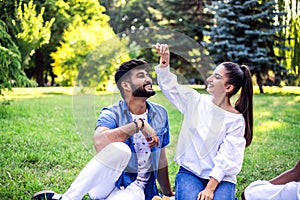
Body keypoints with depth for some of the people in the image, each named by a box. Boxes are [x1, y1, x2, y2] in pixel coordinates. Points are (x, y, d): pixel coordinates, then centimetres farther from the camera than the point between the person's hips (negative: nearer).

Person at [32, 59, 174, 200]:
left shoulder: (160, 114, 6)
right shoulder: (112, 114, -8)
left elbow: (161, 158, 17)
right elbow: (99, 142, -33)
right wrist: (139, 124, -30)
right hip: (108, 183, -2)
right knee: (119, 149, -36)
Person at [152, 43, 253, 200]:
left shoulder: (236, 120, -9)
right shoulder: (196, 102, 1)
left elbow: (226, 158, -13)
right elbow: (169, 86, 1)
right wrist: (164, 61, -16)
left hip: (220, 177, -1)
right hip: (189, 172, 1)